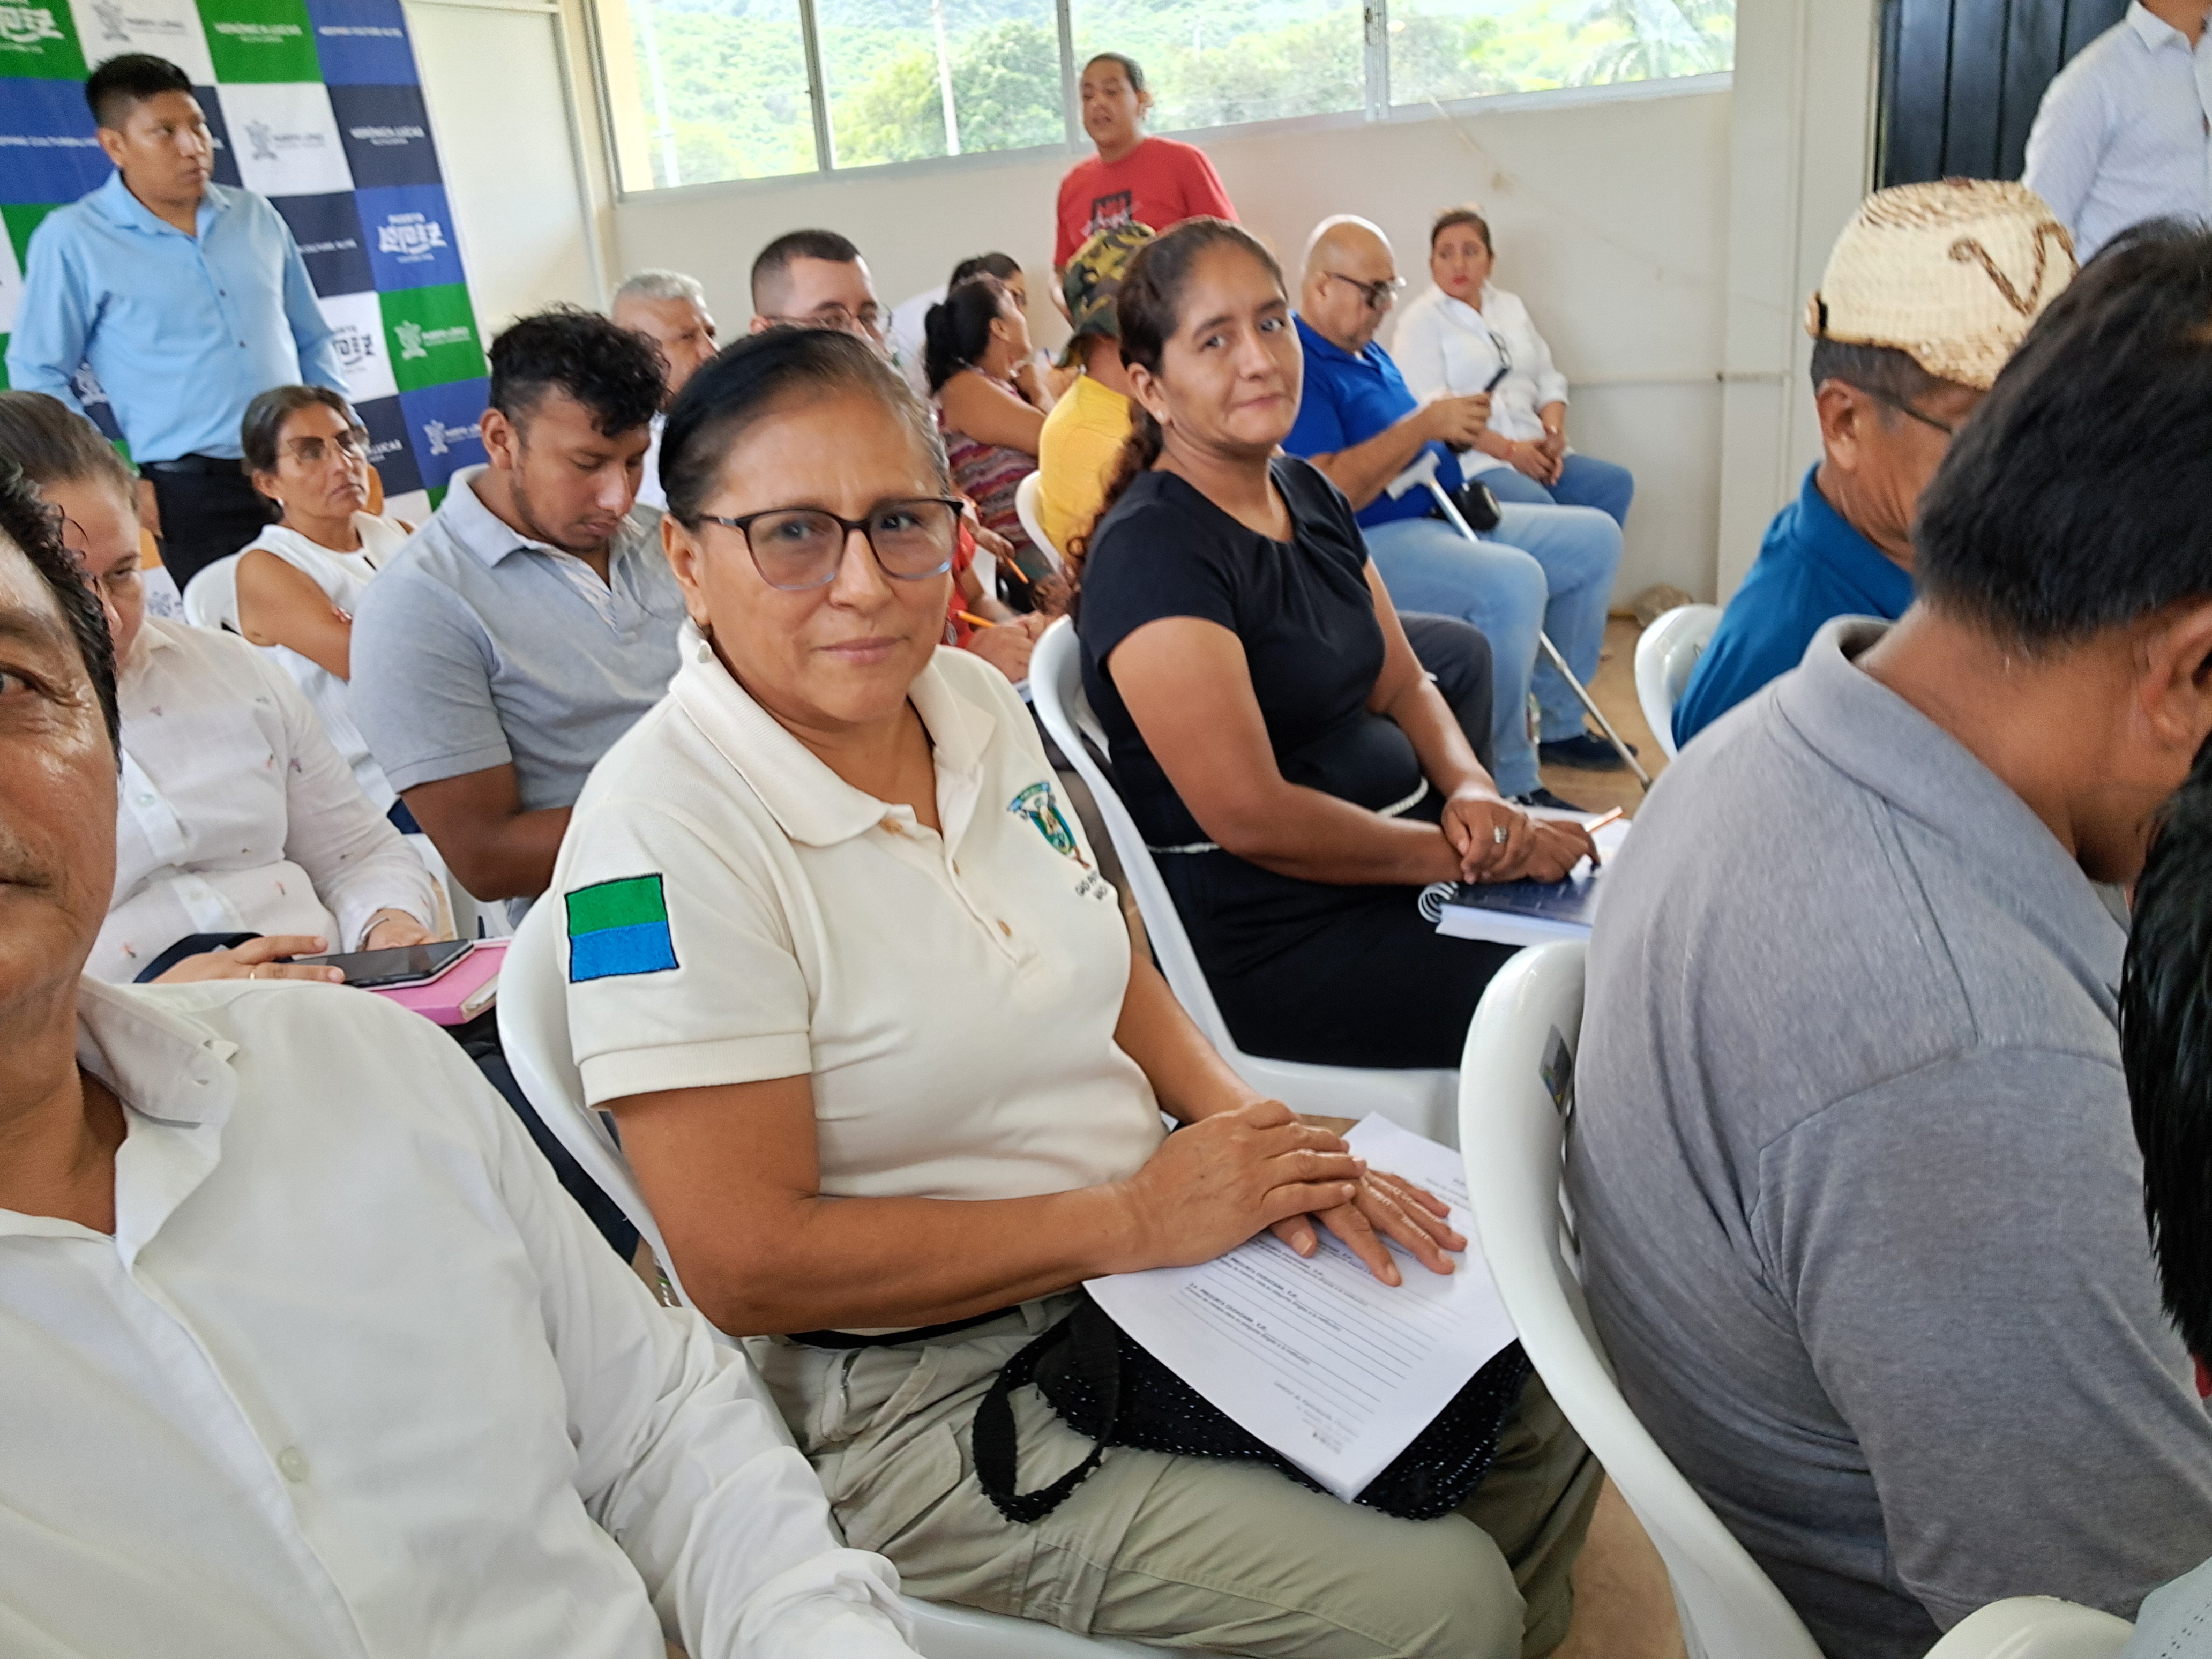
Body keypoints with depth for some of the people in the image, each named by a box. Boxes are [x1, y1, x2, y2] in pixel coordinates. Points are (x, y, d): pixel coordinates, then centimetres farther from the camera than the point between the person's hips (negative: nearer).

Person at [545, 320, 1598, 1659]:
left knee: (1540, 1413, 8)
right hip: (921, 1404, -7)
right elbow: (747, 1266, -23)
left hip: (1154, 1264, 7)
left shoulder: (979, 705, 0)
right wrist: (1132, 1218, -19)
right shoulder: (667, 831, -22)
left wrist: (1253, 1130, -5)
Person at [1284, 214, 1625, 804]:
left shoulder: (1368, 352, 20)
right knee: (1513, 582, -34)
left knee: (1596, 539, 8)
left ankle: (1560, 724, 17)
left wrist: (1454, 436, 3)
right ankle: (1510, 785, -22)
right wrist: (1424, 424, -19)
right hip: (1368, 543, -11)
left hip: (1443, 517, 11)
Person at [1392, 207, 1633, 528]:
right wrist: (1510, 450, -16)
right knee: (1537, 504, -34)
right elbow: (1433, 409, -12)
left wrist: (1554, 432, -2)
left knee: (1616, 483, -15)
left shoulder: (1511, 306, 21)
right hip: (1468, 460, -7)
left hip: (1533, 452, 7)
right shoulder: (1420, 321, 0)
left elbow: (1549, 381, 21)